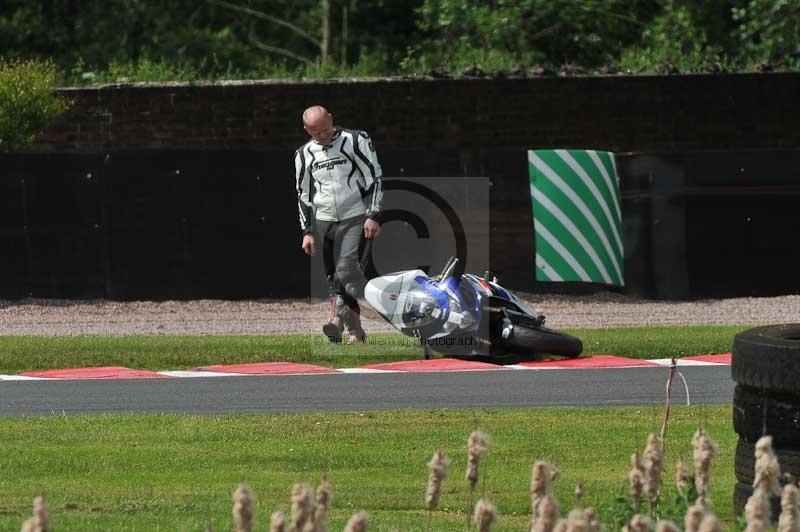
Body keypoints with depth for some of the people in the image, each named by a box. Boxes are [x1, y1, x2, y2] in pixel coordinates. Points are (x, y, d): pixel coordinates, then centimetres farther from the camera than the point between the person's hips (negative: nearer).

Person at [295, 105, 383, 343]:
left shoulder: (355, 141, -2)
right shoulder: (304, 154, 9)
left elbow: (374, 179, -2)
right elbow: (304, 196, 14)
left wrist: (373, 216, -10)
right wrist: (307, 231, 6)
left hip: (354, 219, -4)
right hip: (323, 222, 4)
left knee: (346, 268, -21)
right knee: (334, 277, 0)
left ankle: (338, 317, -33)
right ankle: (355, 331, 5)